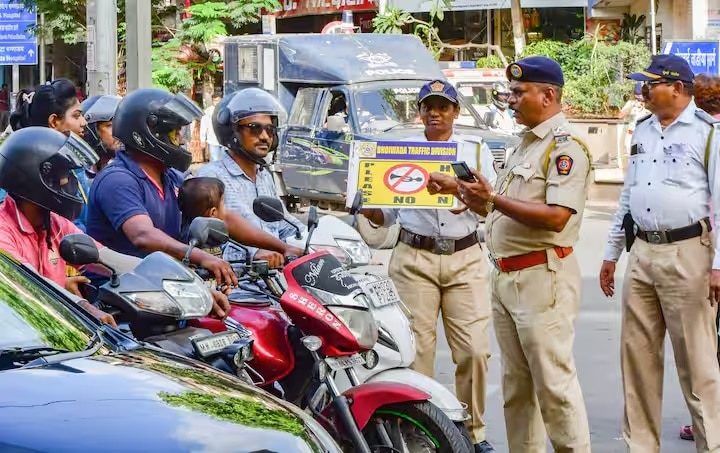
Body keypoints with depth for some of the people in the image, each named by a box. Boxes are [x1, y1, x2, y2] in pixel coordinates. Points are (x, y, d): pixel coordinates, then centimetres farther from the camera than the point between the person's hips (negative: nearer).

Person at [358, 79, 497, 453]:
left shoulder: (476, 150, 11)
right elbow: (387, 214, 12)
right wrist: (363, 207, -8)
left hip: (465, 259, 0)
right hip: (414, 259, 0)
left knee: (474, 349, -5)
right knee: (415, 350, -5)